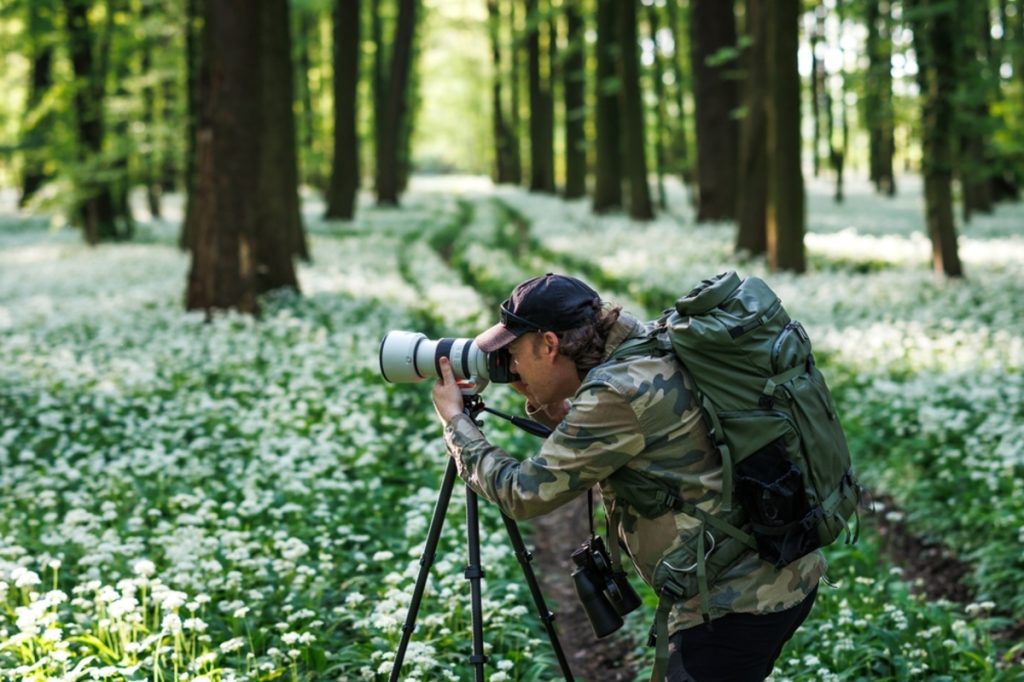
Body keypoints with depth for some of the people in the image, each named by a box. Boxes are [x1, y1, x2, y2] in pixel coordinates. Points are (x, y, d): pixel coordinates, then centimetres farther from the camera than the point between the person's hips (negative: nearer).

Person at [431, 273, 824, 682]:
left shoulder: (618, 392, -21)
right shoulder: (650, 362, 8)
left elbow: (522, 493, -14)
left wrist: (454, 421, 0)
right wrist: (544, 405, 12)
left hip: (737, 599, -10)